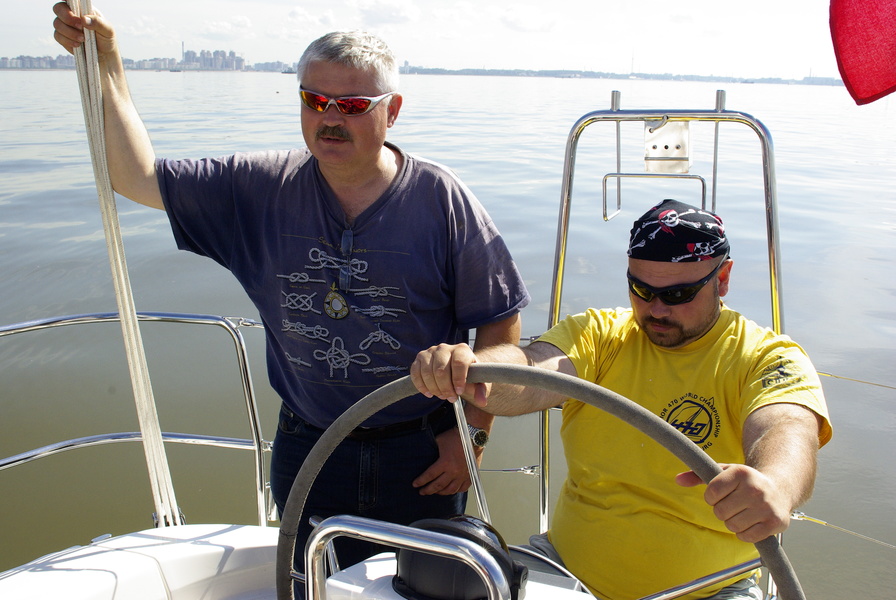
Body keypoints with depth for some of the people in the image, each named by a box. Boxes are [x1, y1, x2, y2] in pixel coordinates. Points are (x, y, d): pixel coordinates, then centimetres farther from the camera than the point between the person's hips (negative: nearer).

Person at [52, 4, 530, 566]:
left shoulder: (443, 199, -10)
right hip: (306, 452, 2)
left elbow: (500, 323, -6)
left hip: (423, 457, -2)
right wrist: (106, 64, -9)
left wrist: (473, 433, -8)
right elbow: (139, 177, -2)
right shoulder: (262, 189, -3)